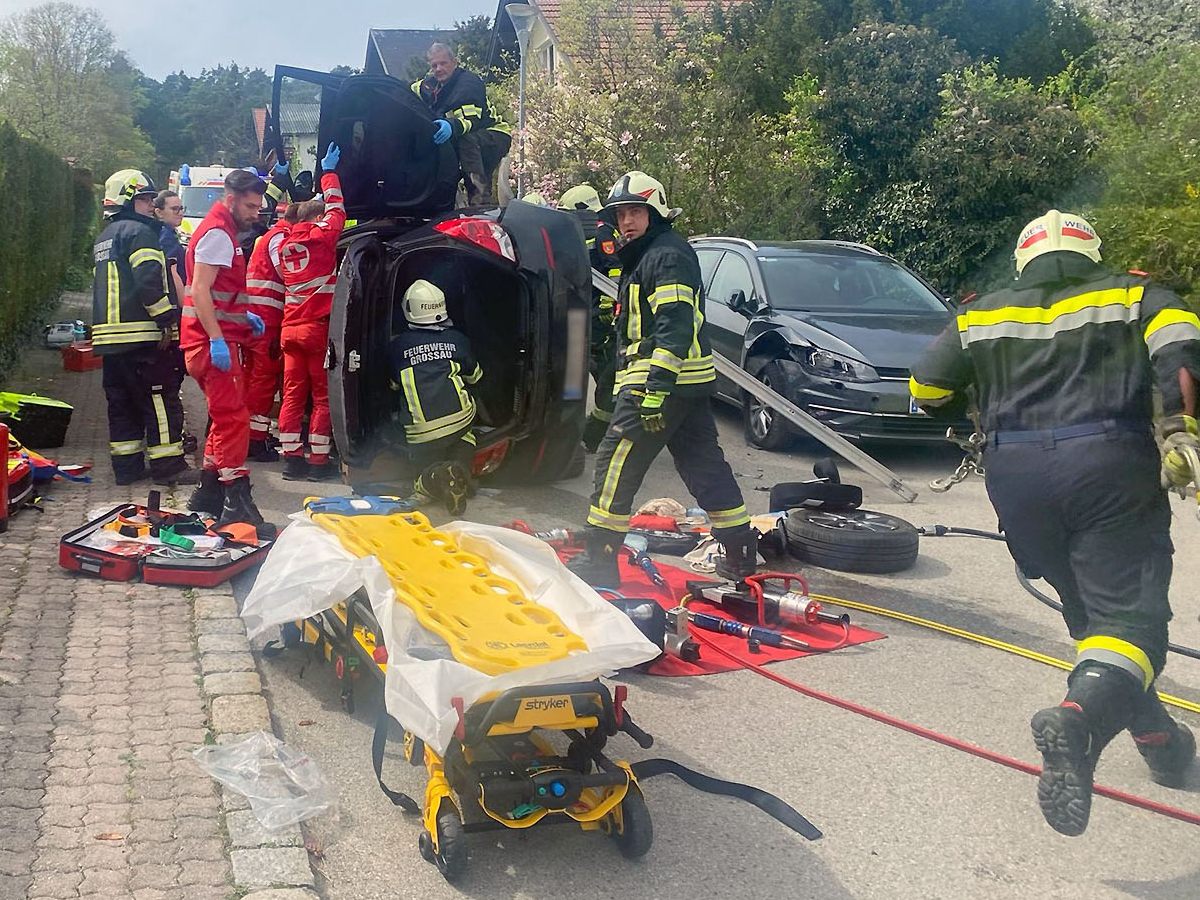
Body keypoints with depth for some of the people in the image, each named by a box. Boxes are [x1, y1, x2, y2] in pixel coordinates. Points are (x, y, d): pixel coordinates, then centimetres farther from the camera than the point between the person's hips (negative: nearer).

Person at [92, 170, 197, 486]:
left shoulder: (104, 238, 23)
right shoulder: (139, 231, -7)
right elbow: (149, 280, -19)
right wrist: (166, 317, -15)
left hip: (108, 334, 9)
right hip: (141, 333, -9)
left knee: (122, 401, 11)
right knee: (161, 399, -5)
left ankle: (126, 465, 15)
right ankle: (168, 465, -4)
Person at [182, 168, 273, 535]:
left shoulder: (224, 233, 21)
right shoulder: (217, 233, -11)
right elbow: (200, 291, -20)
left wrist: (244, 315, 18)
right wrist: (217, 339, -25)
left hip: (220, 341, 11)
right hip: (214, 343, -11)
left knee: (225, 417, 16)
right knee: (233, 419, -13)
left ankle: (208, 491, 23)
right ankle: (237, 502, -14)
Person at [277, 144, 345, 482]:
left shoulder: (285, 245, 10)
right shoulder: (321, 237, -6)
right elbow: (337, 209, 5)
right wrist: (329, 172, 16)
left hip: (290, 328, 6)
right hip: (318, 328, -6)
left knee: (293, 393, 8)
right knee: (323, 395, 1)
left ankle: (291, 457, 9)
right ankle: (318, 460, 1)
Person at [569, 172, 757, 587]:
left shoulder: (667, 255, -11)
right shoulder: (642, 257, 22)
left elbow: (675, 325, -22)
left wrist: (657, 385, -27)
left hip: (660, 382, -11)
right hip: (688, 382, 11)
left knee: (615, 462, -7)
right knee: (704, 464, 12)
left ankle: (600, 559, -2)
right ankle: (741, 555, 17)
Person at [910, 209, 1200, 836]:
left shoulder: (982, 316, 18)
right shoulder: (1134, 295, 13)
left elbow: (927, 389, 17)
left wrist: (974, 418, 35)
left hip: (1016, 477, 3)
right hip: (1109, 467, -3)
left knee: (1091, 610, 19)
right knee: (1128, 613, -6)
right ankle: (1081, 721, -34)